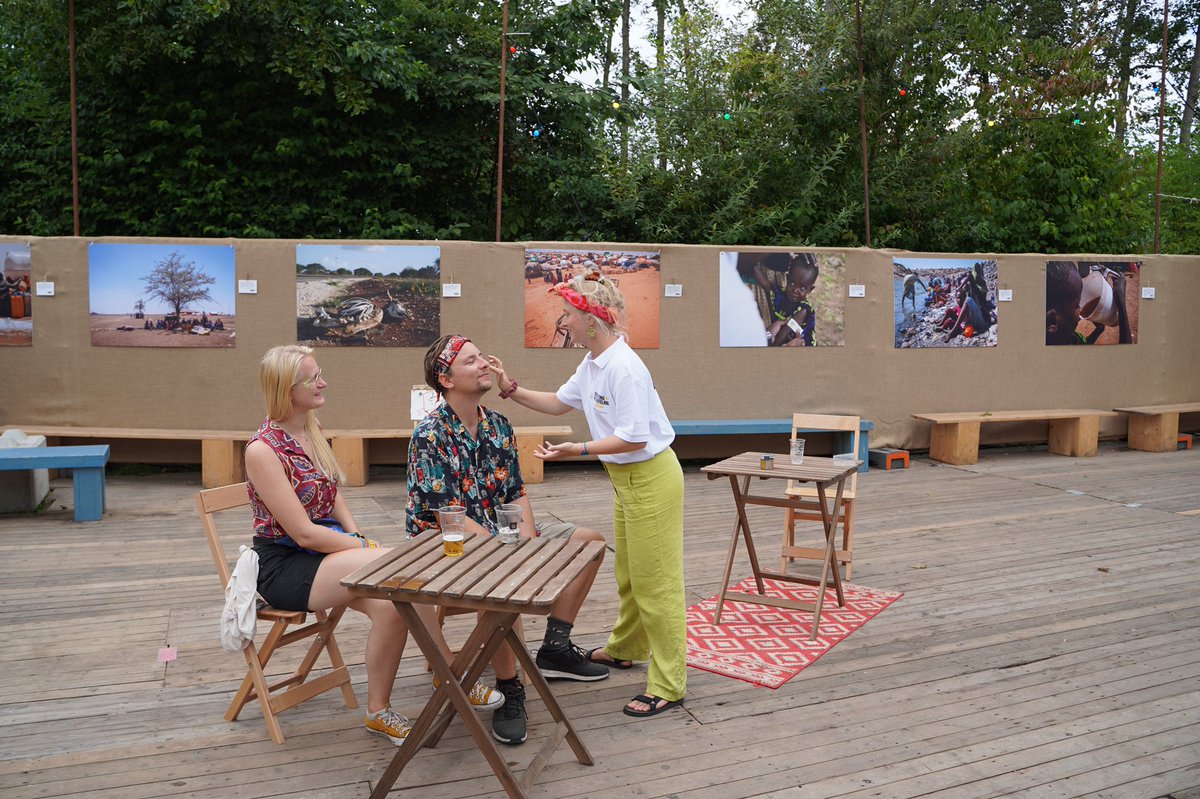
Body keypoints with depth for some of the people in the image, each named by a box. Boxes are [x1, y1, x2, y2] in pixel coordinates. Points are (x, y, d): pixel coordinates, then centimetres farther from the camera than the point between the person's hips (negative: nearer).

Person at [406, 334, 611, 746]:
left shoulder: (497, 425, 4)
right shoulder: (430, 435, -18)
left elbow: (516, 494, 6)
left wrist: (528, 542, -12)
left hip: (499, 534, 8)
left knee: (589, 540, 5)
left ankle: (555, 648, 14)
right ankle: (508, 689, -20)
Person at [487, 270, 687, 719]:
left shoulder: (624, 368, -26)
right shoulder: (592, 364, 6)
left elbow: (635, 438, -27)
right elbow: (559, 403, 17)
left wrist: (580, 450, -30)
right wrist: (511, 390, 7)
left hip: (650, 479, -10)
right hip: (626, 479, 10)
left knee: (655, 581, -2)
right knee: (628, 574, 25)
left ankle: (669, 685, 9)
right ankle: (624, 648, 45)